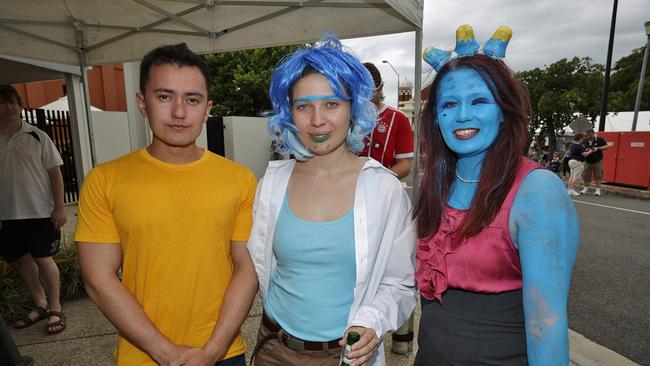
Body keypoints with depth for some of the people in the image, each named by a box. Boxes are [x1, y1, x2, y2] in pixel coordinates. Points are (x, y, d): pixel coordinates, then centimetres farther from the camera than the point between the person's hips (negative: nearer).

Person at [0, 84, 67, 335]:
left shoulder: (37, 137, -1)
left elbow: (55, 172, -3)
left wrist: (59, 207, -8)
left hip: (40, 211, -3)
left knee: (44, 259, 0)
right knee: (22, 260, 12)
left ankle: (55, 309, 12)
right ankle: (40, 305, 28)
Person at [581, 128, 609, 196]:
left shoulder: (599, 140, -5)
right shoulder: (585, 141, 3)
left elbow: (607, 146, -3)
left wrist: (598, 148, -17)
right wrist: (585, 151, -12)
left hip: (597, 162, -3)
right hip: (587, 162, 3)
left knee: (598, 176, 0)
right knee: (586, 176, 7)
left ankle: (598, 190, 7)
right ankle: (586, 188, 21)